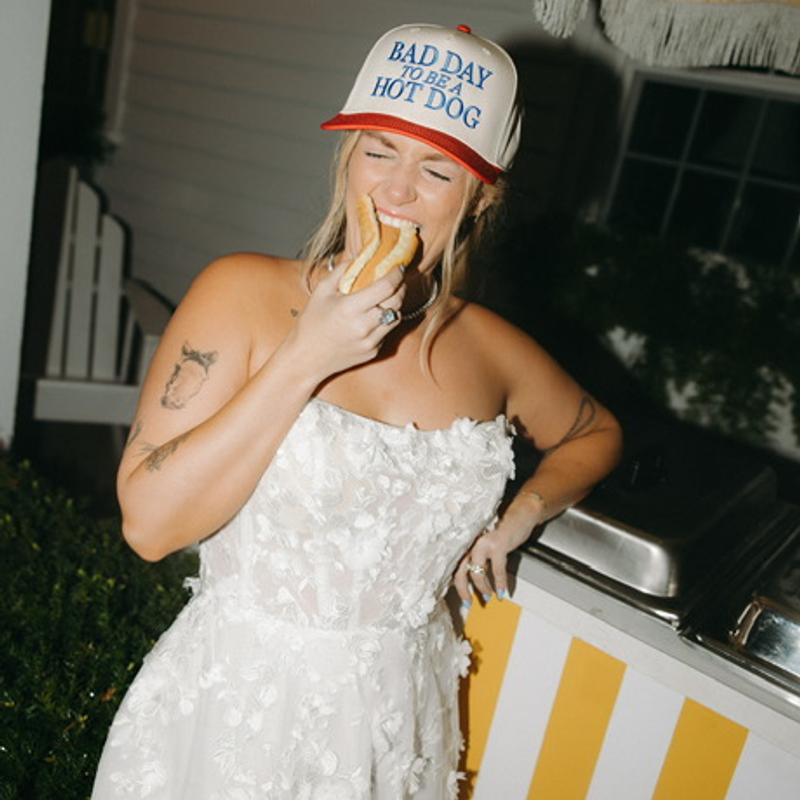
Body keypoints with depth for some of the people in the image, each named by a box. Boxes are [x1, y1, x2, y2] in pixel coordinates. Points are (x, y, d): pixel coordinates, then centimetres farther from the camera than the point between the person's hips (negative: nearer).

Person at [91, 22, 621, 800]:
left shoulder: (490, 348, -3)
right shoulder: (243, 294, -14)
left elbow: (597, 432, 16)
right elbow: (148, 519, -20)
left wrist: (520, 515, -1)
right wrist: (306, 359, -25)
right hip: (237, 702, -3)